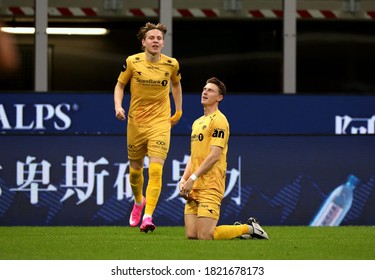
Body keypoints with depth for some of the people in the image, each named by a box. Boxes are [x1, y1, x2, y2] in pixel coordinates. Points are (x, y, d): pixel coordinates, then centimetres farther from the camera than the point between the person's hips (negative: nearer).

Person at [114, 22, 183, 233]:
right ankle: (138, 201, 44)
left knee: (156, 170, -17)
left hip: (161, 122, -1)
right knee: (135, 170, 13)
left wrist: (178, 112, 20)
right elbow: (120, 85, 7)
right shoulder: (132, 62, -5)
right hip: (135, 122, 1)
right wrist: (118, 106, -10)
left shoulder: (171, 64, -2)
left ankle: (148, 216, -21)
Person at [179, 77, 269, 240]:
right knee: (191, 236, 0)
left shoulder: (218, 120, -6)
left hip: (210, 186, -8)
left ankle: (249, 228, 5)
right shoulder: (197, 122, 22)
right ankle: (240, 228, 18)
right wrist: (183, 180, 8)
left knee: (205, 236, -16)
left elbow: (214, 155, -14)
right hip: (194, 189, 8)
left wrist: (193, 178, -15)